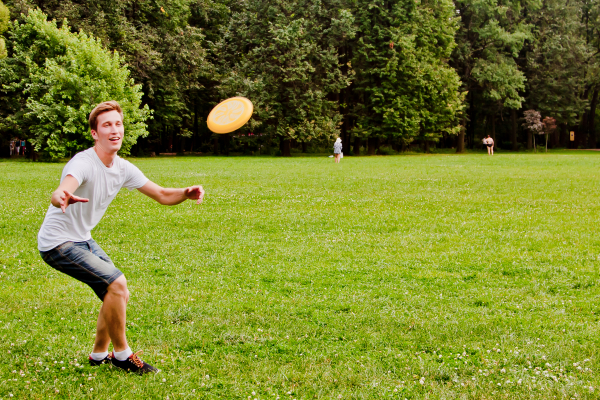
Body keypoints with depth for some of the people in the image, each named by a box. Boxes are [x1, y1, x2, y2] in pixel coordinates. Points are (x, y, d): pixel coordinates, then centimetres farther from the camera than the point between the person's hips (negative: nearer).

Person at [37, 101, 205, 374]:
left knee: (119, 294, 10)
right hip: (57, 242, -9)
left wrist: (186, 194, -20)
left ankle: (99, 355, 28)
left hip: (82, 240, 9)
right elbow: (59, 194, -47)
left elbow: (163, 196, 2)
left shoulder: (123, 168, -2)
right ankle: (121, 354, -4)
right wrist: (62, 198, -73)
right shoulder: (83, 163, -26)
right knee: (116, 283, -21)